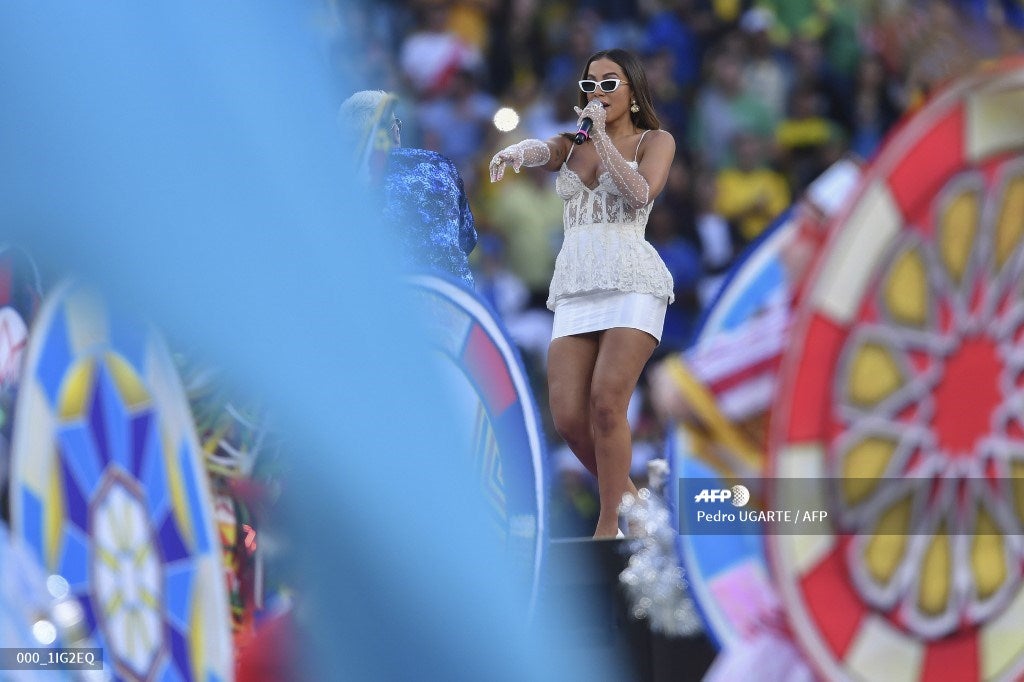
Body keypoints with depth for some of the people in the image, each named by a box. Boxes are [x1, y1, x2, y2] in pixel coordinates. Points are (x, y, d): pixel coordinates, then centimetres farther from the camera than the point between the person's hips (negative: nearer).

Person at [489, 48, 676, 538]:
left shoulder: (654, 141, 10)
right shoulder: (572, 143, 20)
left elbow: (640, 194, -9)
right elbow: (540, 150, -4)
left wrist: (602, 137, -6)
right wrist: (515, 152, -27)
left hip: (631, 281, -4)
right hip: (575, 286, 4)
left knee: (605, 403, -20)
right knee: (568, 416, -9)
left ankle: (609, 526, -15)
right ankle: (626, 497, 12)